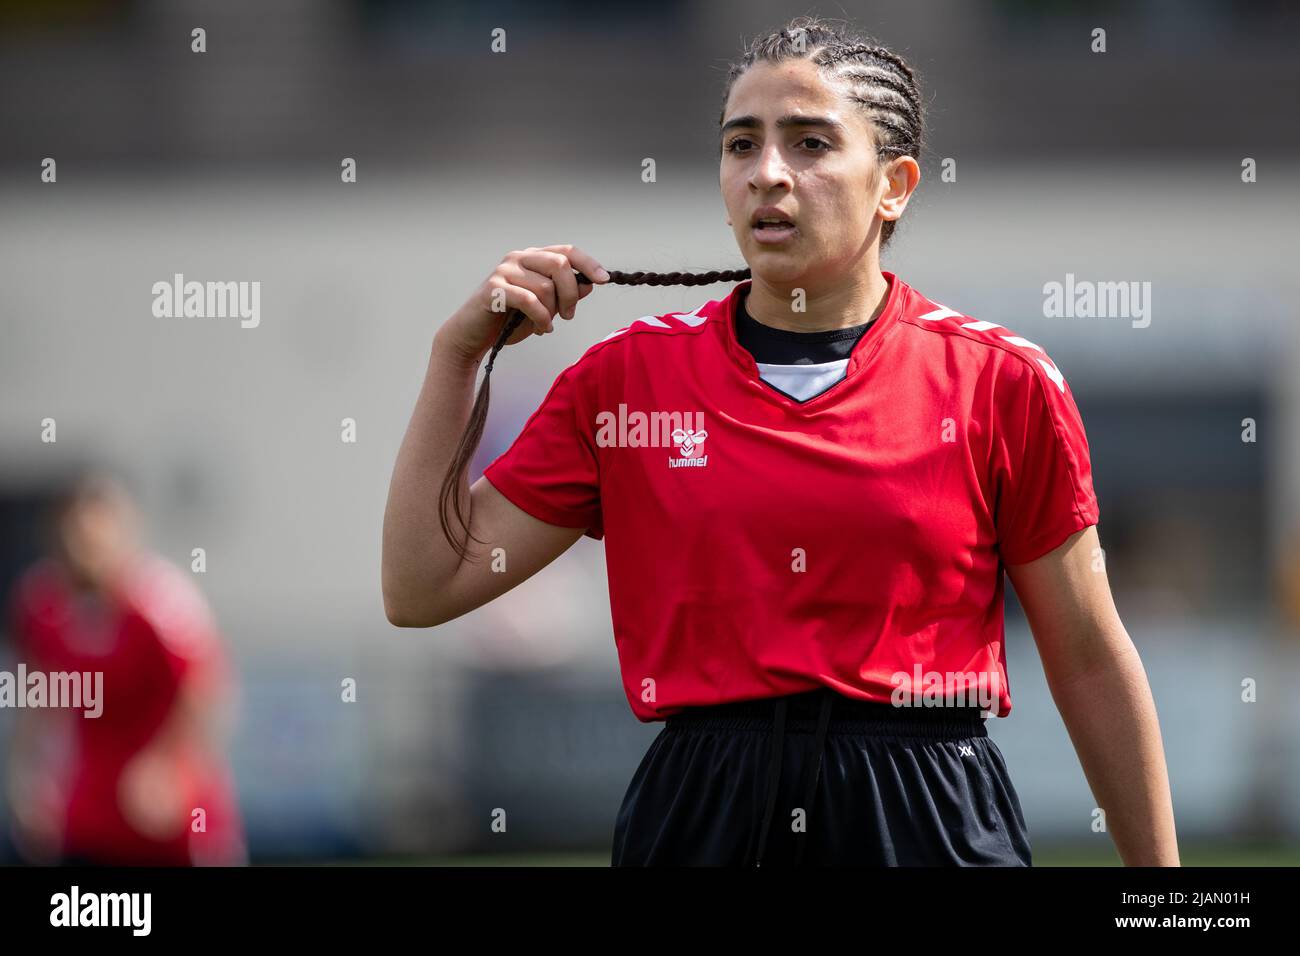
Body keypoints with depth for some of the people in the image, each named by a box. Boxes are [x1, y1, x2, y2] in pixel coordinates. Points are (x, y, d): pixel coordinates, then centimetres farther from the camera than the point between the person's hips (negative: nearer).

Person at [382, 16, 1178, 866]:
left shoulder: (998, 381, -2)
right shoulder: (629, 374, 4)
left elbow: (1090, 666, 3)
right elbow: (421, 589, 3)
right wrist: (461, 350, -2)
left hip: (931, 825, -2)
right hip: (702, 817, 2)